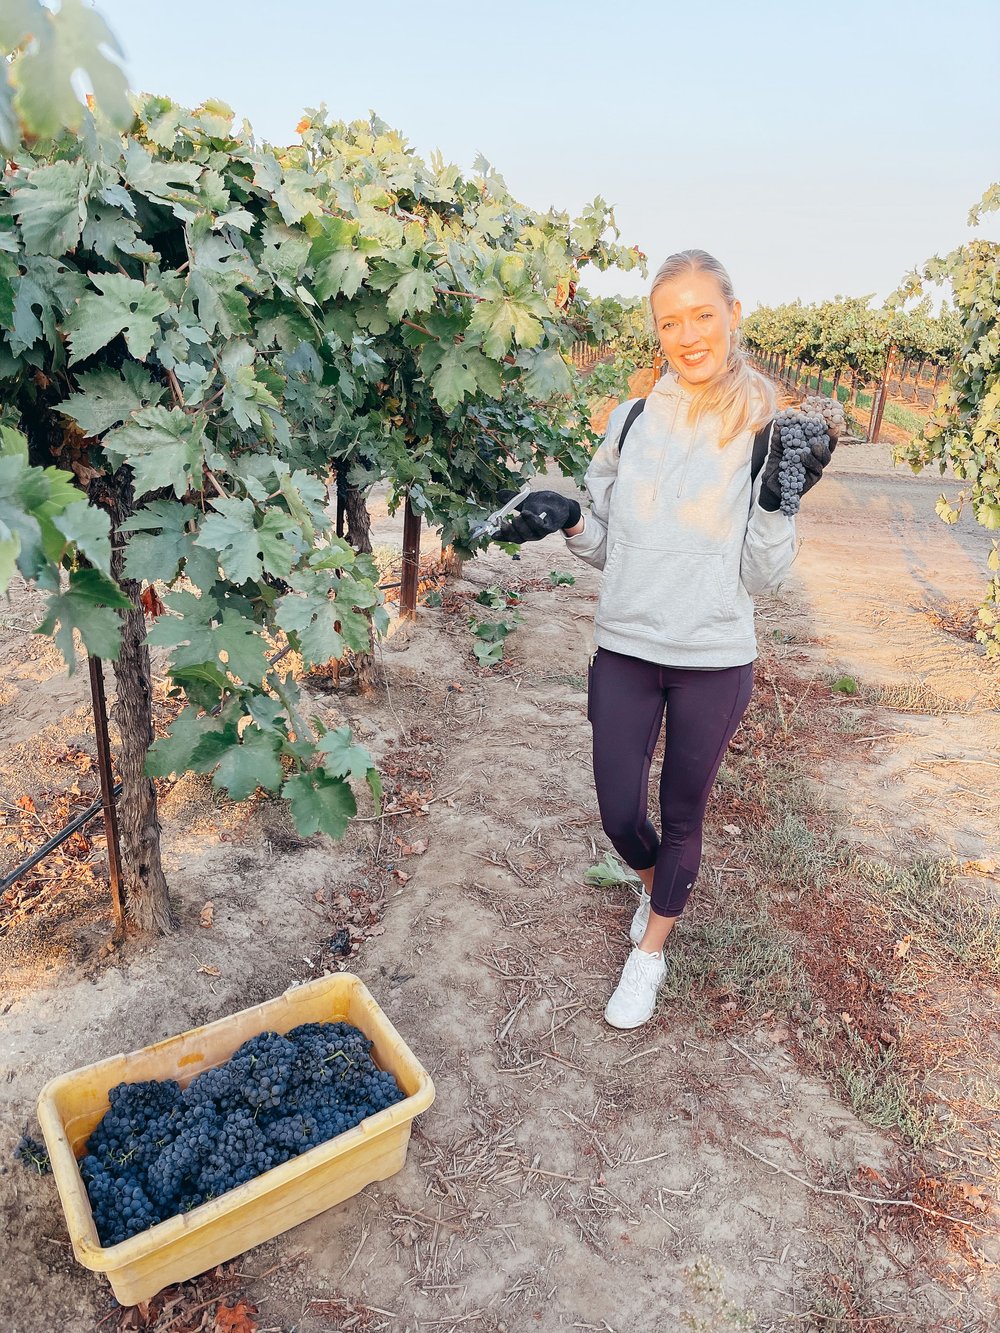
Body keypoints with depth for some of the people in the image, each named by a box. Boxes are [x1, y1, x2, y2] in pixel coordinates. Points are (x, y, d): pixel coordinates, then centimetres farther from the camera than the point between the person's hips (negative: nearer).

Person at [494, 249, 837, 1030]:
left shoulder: (765, 432, -5)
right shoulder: (631, 420, 0)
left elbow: (761, 578, -4)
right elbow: (608, 547, 9)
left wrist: (779, 503, -19)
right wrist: (569, 520, -10)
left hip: (715, 663, -2)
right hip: (625, 651, 2)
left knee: (683, 817, 13)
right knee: (620, 816, 11)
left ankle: (650, 953, 36)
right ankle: (658, 888, 46)